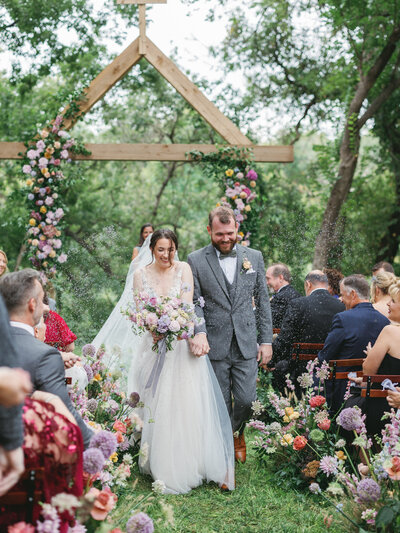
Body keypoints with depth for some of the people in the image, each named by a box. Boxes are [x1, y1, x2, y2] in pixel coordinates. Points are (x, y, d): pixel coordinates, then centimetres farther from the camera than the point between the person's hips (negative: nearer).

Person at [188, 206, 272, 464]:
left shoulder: (254, 257, 6)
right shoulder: (196, 260, -2)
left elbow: (263, 300, 9)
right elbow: (194, 302, -2)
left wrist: (266, 340, 5)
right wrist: (199, 332, -20)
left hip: (246, 345, 2)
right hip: (214, 346, -2)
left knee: (246, 400, 3)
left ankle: (237, 432, 35)